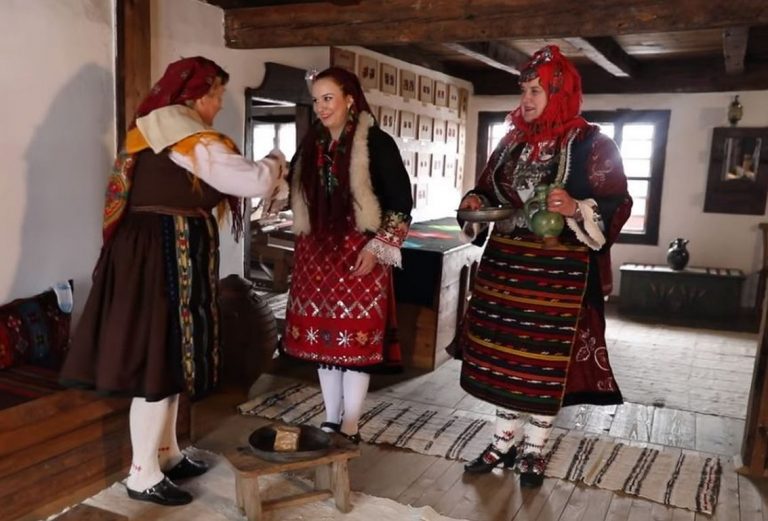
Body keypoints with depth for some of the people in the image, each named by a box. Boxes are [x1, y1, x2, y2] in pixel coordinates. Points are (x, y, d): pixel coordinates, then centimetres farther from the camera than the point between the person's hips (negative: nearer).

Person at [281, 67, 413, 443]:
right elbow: (296, 194, 19)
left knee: (356, 339, 0)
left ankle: (350, 429, 14)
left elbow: (401, 202, -7)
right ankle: (331, 421, 25)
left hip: (358, 255, -6)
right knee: (323, 338, 10)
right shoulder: (311, 144, 11)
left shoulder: (376, 143, -7)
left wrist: (377, 248, -13)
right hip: (316, 254, 6)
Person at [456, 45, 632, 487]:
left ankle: (533, 449, 23)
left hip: (558, 273, -5)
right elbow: (490, 191, 19)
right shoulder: (513, 142, 10)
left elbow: (617, 205, -9)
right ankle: (505, 441, 27)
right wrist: (476, 203, -3)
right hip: (504, 265, 5)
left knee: (547, 359, 4)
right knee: (502, 353, 10)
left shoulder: (591, 144, -6)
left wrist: (576, 209, -27)